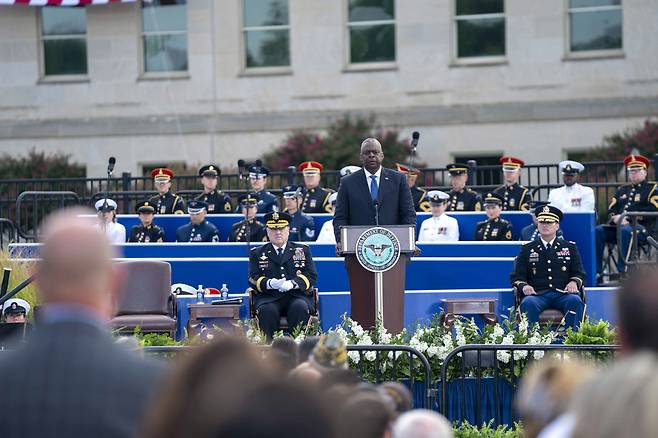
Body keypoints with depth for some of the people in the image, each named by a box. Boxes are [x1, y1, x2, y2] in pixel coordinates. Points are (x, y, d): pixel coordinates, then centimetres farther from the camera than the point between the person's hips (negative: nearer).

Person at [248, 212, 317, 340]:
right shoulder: (257, 253, 18)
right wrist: (271, 283, -17)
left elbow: (312, 276, 7)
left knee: (300, 309, -33)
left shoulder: (302, 250, 19)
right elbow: (253, 279, 6)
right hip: (269, 298, 0)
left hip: (297, 296, 0)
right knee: (267, 311, -33)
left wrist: (292, 283, -13)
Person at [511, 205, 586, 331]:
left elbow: (579, 273, 16)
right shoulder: (527, 249, 19)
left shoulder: (570, 247, 20)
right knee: (528, 303, -35)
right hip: (537, 294, 0)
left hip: (562, 294, 0)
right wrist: (523, 286, -10)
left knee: (575, 301, -33)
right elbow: (517, 277, 13)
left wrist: (574, 282, -8)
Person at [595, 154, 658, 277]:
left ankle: (623, 271, -41)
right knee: (598, 231, -22)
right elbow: (611, 210, 17)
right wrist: (615, 218, -8)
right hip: (618, 225, 6)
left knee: (625, 231, -39)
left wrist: (629, 218, -15)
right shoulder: (622, 190, 26)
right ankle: (596, 270, -24)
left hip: (642, 228, -6)